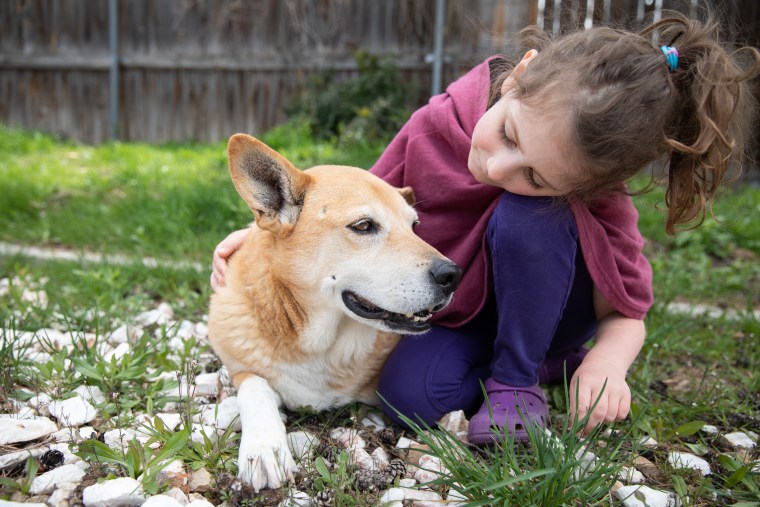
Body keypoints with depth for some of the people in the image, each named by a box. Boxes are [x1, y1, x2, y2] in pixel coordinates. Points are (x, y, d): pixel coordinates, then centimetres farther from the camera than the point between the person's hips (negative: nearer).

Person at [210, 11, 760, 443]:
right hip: (457, 316, 3)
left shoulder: (596, 203, -26)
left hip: (547, 309, -2)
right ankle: (541, 359, 0)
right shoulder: (436, 125, -21)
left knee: (526, 217, -34)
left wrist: (607, 361, -38)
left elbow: (626, 315, -14)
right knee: (408, 393, -29)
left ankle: (517, 380, -14)